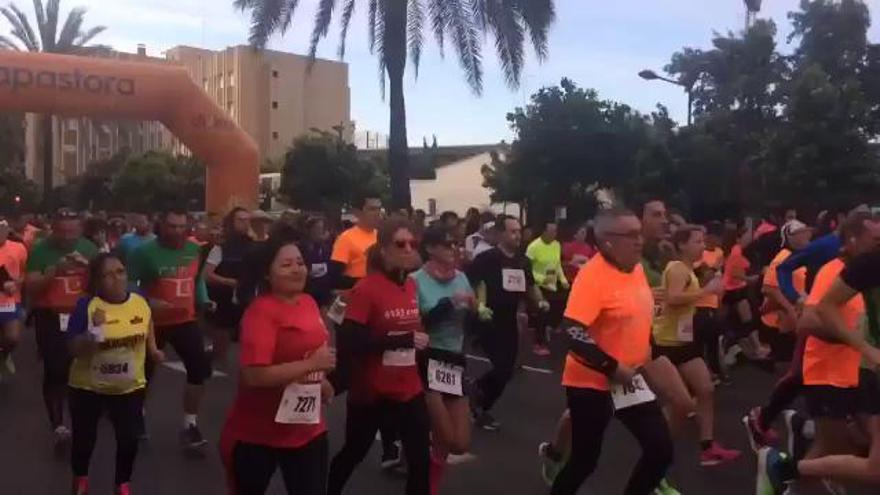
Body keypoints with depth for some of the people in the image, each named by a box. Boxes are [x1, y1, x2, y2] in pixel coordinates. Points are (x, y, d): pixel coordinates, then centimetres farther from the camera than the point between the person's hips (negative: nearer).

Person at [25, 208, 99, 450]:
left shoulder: (89, 248, 2)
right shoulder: (40, 250, -5)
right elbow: (30, 289, -7)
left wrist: (88, 266, -19)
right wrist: (54, 272, -23)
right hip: (51, 318, -2)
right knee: (55, 371, -7)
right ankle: (58, 425, -5)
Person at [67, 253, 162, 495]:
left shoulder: (140, 301, -8)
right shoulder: (86, 305, -18)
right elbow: (74, 350, -19)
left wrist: (153, 349, 2)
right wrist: (93, 331, -35)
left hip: (130, 386, 2)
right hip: (88, 387, -2)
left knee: (129, 439, 4)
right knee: (85, 437, 15)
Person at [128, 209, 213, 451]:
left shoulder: (194, 250, 1)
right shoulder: (145, 251, -12)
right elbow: (129, 284, -10)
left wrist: (203, 301, 3)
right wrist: (148, 302, -23)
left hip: (186, 320, 3)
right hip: (153, 322, -3)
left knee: (200, 368, -7)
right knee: (145, 371, 15)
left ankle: (190, 425, 7)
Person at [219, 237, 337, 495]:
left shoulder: (309, 302, 2)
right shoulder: (261, 310, -21)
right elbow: (254, 375, -29)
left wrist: (321, 379, 5)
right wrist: (312, 364, -25)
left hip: (308, 428, 6)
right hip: (257, 434, -6)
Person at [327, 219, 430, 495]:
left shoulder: (412, 286, 3)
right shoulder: (366, 289, -17)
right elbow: (349, 341, -25)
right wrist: (401, 340, -25)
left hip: (409, 390, 5)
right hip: (371, 391, -5)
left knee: (420, 460, 4)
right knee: (353, 454, 16)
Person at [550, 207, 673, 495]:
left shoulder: (636, 268, 4)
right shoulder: (592, 275, -22)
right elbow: (573, 334, -29)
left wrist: (646, 348, 9)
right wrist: (613, 368, -24)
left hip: (630, 377, 8)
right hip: (592, 382, -8)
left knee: (661, 450, 6)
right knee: (584, 460, 5)